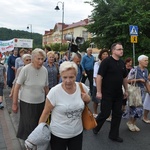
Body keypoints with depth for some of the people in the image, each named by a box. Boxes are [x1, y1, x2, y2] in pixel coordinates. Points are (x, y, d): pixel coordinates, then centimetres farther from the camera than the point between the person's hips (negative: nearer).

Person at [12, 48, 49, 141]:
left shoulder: (45, 70, -4)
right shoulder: (25, 69, -15)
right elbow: (17, 87, -9)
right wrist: (14, 104, -8)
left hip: (41, 103, 3)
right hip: (27, 103, -3)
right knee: (29, 126, 5)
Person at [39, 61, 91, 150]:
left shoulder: (82, 87, -10)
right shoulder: (54, 92, -21)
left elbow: (87, 100, 10)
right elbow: (46, 112, -10)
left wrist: (88, 99, -12)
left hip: (77, 133, 3)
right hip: (58, 134, -3)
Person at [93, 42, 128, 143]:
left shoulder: (122, 63, 8)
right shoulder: (106, 61, -13)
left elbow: (124, 78, 17)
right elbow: (99, 76, -17)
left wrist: (126, 90, 17)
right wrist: (99, 91, -19)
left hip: (118, 94, 7)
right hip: (107, 94, -7)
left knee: (117, 114, 10)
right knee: (105, 113, 2)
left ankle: (114, 135, 24)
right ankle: (95, 126, 31)